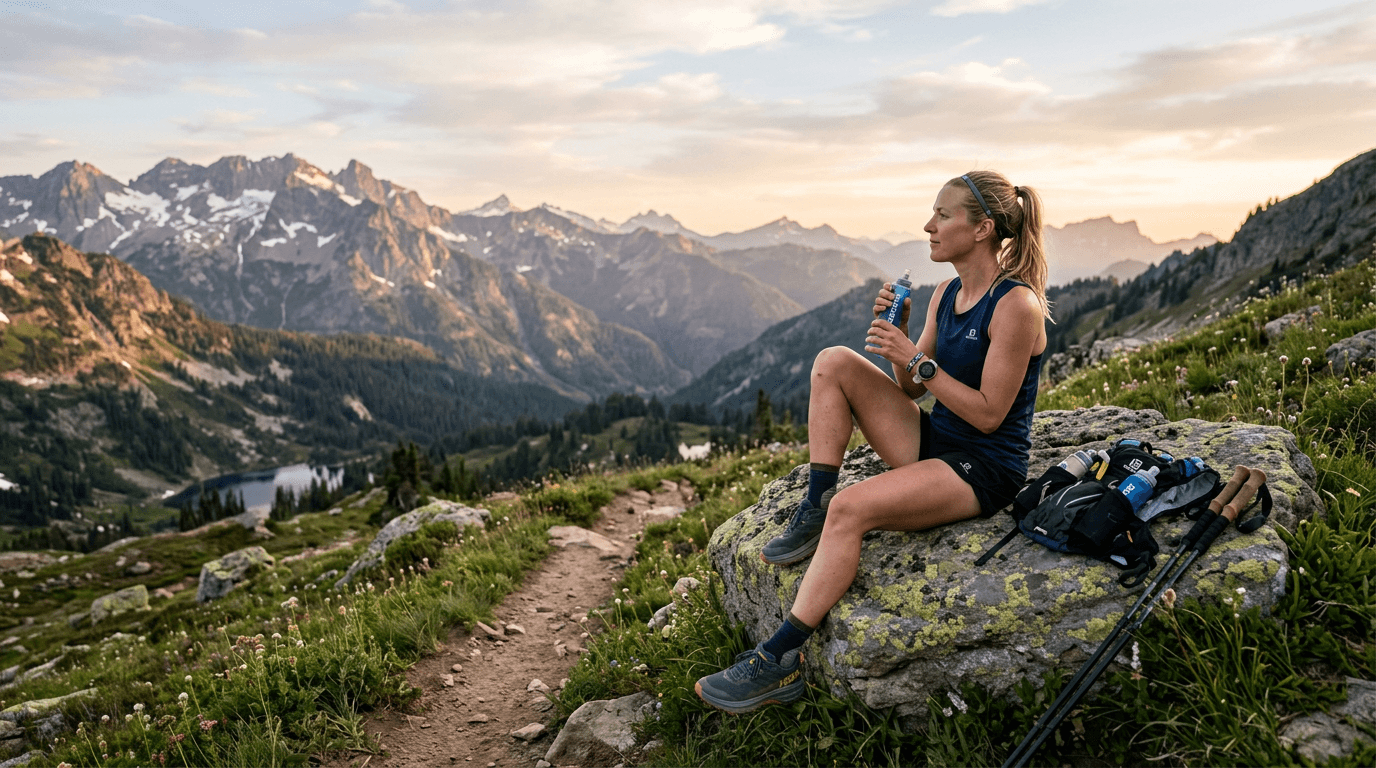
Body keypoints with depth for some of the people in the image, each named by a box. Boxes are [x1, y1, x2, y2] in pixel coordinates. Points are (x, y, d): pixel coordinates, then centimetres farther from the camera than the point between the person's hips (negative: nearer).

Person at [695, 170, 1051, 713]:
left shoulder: (1016, 305, -17)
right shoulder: (947, 293, 8)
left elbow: (988, 414, -19)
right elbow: (913, 390, 10)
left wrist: (918, 361, -21)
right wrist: (897, 334, -7)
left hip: (986, 469, -8)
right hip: (931, 441, 8)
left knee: (850, 507, -30)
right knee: (834, 363, -7)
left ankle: (780, 661, -23)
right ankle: (813, 512, -7)